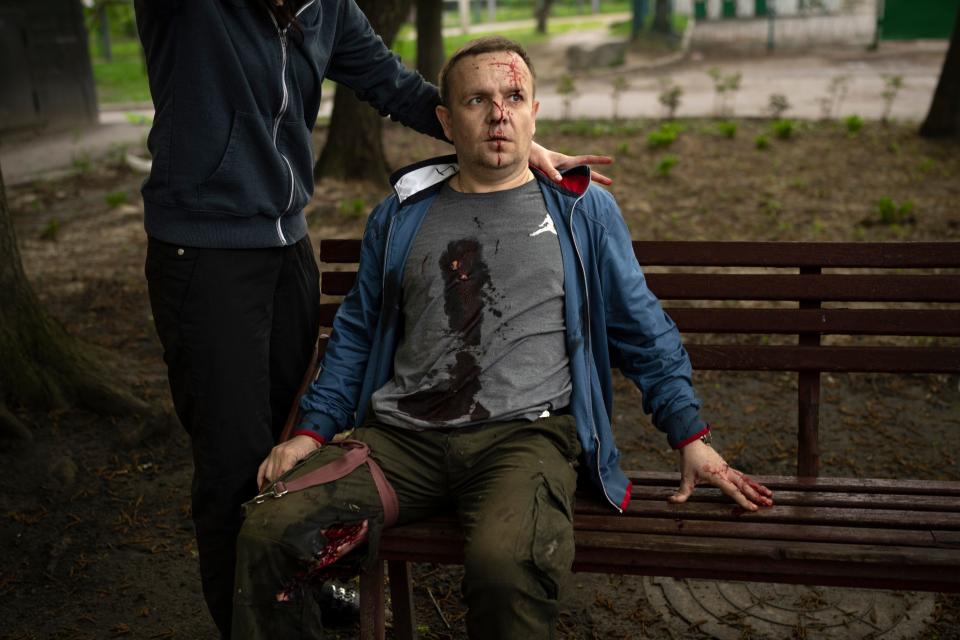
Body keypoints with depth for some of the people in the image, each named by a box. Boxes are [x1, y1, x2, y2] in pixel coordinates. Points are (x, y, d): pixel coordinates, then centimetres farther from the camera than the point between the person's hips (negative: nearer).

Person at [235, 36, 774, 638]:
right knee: (268, 533, -21)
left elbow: (644, 333, 14)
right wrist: (314, 430, 8)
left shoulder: (585, 209, 12)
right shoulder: (400, 216, 17)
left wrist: (692, 439, 7)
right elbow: (357, 334, 21)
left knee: (505, 564, -35)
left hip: (526, 433, -2)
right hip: (401, 434, 3)